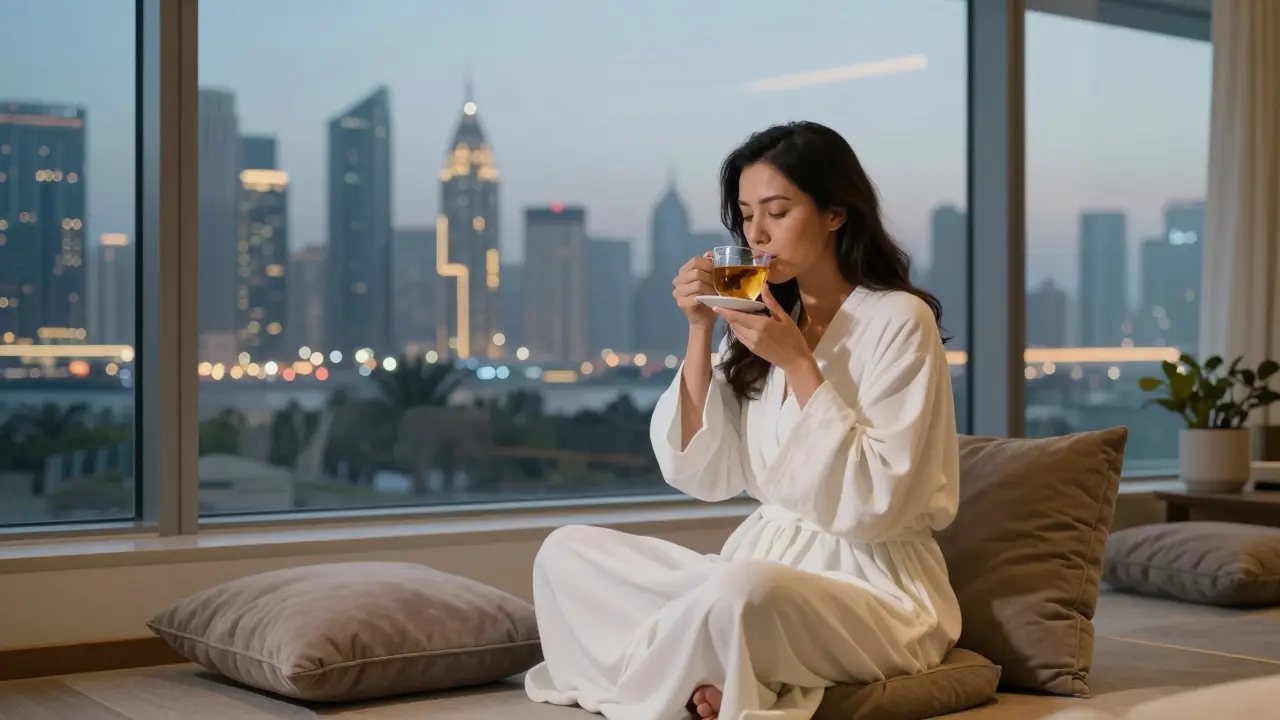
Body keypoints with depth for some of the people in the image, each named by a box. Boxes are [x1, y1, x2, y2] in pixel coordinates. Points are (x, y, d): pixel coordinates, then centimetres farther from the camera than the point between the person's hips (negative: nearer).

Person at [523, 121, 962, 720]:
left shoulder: (897, 320, -9)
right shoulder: (759, 321, 10)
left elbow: (874, 503, -17)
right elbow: (700, 474, 3)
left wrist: (797, 364, -19)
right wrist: (700, 332, -5)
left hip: (873, 590, -7)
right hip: (763, 565, 7)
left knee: (741, 592, -39)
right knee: (567, 552, -3)